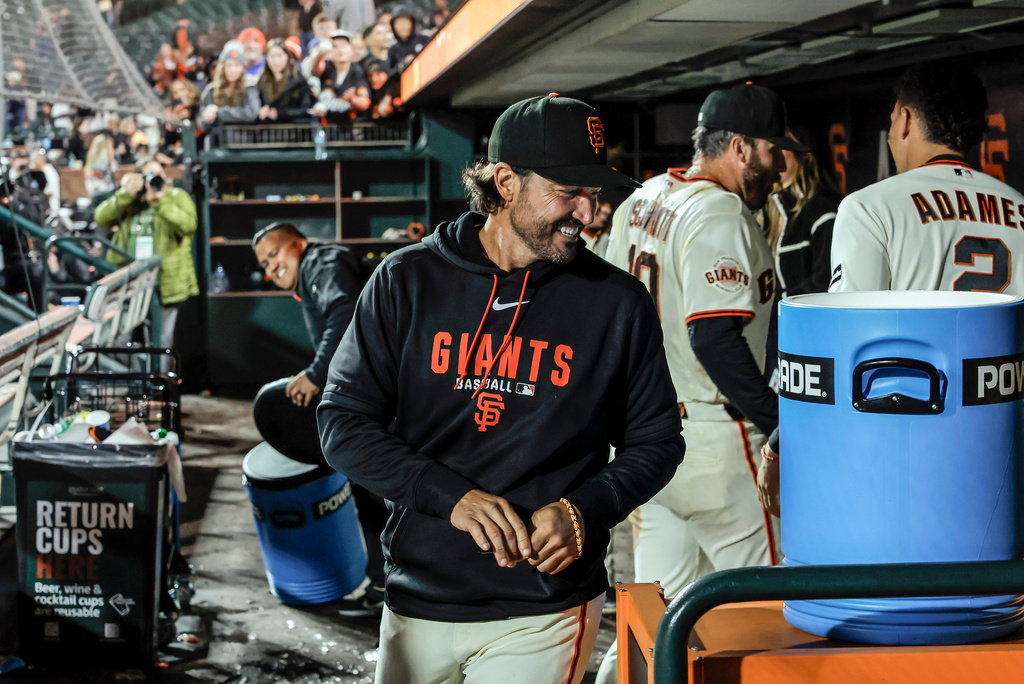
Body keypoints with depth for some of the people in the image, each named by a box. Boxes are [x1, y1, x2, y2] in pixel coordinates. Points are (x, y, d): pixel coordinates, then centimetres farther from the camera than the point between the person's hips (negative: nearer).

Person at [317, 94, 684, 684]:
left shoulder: (620, 303, -2)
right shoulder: (408, 281, -3)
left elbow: (656, 440, 5)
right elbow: (343, 424, -4)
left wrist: (583, 513, -13)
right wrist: (453, 496, -17)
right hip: (419, 603, 2)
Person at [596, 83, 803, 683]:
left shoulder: (638, 205, 13)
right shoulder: (722, 217, -15)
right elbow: (715, 339, -24)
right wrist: (777, 420, -16)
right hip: (710, 438, -9)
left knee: (667, 606, 17)